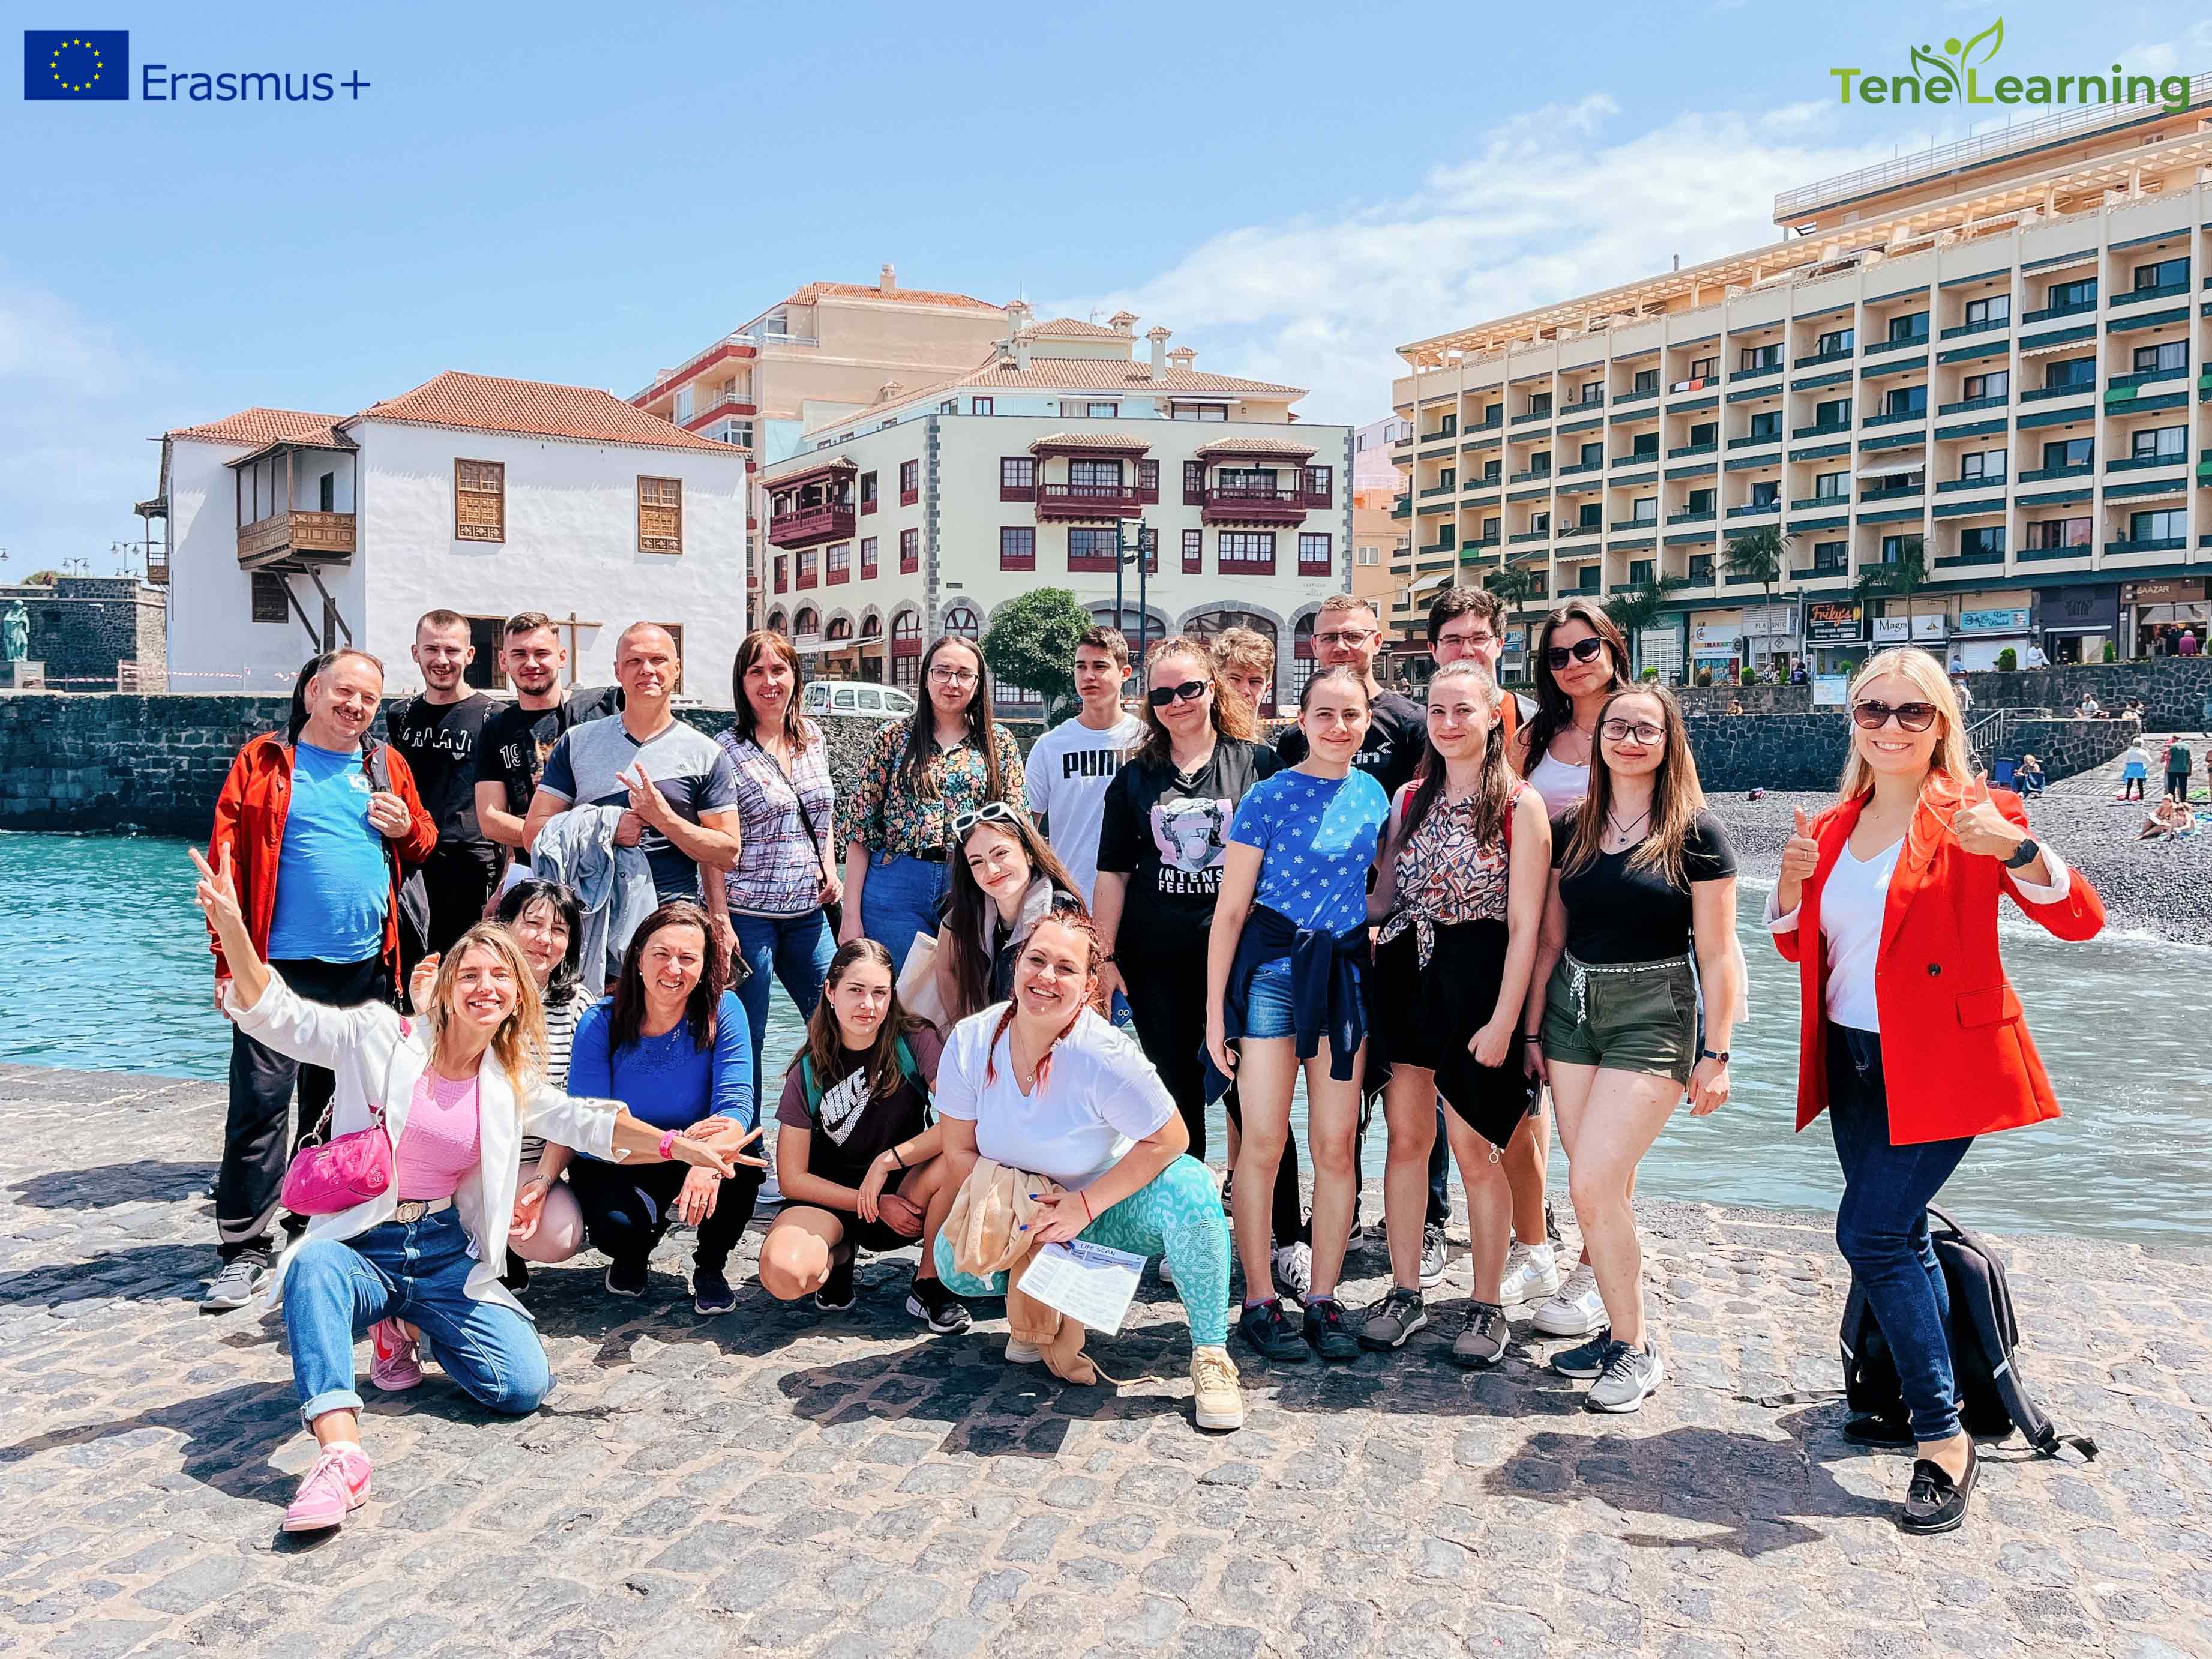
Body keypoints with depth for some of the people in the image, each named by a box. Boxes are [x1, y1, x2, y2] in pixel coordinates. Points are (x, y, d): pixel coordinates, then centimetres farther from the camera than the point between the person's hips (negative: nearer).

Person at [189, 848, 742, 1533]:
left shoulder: (511, 1080, 6)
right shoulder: (381, 1039, -6)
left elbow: (585, 1122, 12)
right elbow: (272, 1013, -14)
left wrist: (676, 1144, -3)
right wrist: (231, 924, -31)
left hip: (446, 1255, 4)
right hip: (362, 1246, -4)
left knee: (523, 1386, -13)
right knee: (315, 1268, -40)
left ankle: (410, 1329, 17)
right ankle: (341, 1452, -44)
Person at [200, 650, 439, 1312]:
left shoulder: (387, 766, 11)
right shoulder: (265, 762, 0)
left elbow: (424, 846, 21)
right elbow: (227, 860, -3)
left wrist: (406, 829, -4)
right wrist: (229, 959, -10)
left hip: (366, 967, 4)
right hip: (280, 964, -4)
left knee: (340, 1105, 14)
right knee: (260, 1103, -5)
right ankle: (245, 1250, 3)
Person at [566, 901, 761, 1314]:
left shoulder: (723, 1010, -15)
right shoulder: (600, 1024, -16)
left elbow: (735, 1102, -24)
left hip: (695, 1162, 1)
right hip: (616, 1167, 0)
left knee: (745, 1162, -32)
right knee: (618, 1225, -32)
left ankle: (710, 1267, 0)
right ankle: (631, 1257, 10)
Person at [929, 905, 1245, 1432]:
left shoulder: (1106, 1055, -27)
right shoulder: (969, 1043, -16)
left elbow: (1167, 1141, -20)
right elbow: (959, 1151, -6)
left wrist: (1085, 1205, -25)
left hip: (1106, 1213, -3)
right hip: (1021, 1216, 3)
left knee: (1187, 1187, -32)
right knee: (955, 1262, -24)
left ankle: (1211, 1354, -17)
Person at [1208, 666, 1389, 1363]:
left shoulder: (1373, 795, 7)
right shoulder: (1268, 797, -6)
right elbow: (1230, 909, -5)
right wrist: (1215, 1011, -8)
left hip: (1345, 971, 4)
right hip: (1272, 966, -4)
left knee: (1336, 1145, 6)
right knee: (1263, 1142, -2)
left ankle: (1324, 1299, 17)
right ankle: (1259, 1301, 11)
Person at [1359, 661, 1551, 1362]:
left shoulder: (1519, 804, -6)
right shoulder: (1410, 798, 10)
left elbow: (1525, 925, -9)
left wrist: (1504, 1020, -14)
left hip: (1476, 982, -5)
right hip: (1405, 976, 5)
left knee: (1475, 1151, 2)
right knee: (1406, 1138, 9)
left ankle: (1487, 1306, 18)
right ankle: (1405, 1293, 22)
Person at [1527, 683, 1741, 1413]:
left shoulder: (1696, 833, -5)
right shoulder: (1570, 829, 8)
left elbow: (1718, 954, -5)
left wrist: (1715, 1054, -7)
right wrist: (1531, 1028, 11)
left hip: (1653, 1013, -5)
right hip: (1572, 1007, 5)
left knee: (1593, 1187, -12)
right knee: (1607, 1191, 8)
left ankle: (1635, 1348, 5)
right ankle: (1623, 1329, 22)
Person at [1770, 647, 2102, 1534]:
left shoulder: (1971, 813, -8)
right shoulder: (1833, 828, 8)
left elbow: (2080, 921, -15)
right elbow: (1798, 945, 14)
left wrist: (2017, 848, -33)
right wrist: (1792, 883, -6)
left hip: (1941, 1062, -6)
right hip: (1854, 1062, 6)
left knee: (1871, 1235, -11)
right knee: (1897, 1238, 15)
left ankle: (1943, 1440, 2)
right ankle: (1929, 1401, 33)